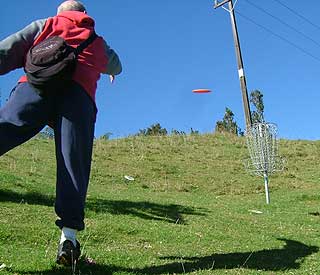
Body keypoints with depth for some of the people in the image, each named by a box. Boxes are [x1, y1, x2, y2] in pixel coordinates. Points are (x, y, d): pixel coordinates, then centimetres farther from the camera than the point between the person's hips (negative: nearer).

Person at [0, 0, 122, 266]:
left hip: (37, 85, 0)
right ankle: (69, 234, -18)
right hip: (78, 93, 1)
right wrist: (112, 71, 80)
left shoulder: (45, 24, 32)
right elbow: (116, 66, 59)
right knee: (73, 163, -6)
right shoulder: (98, 42, 38)